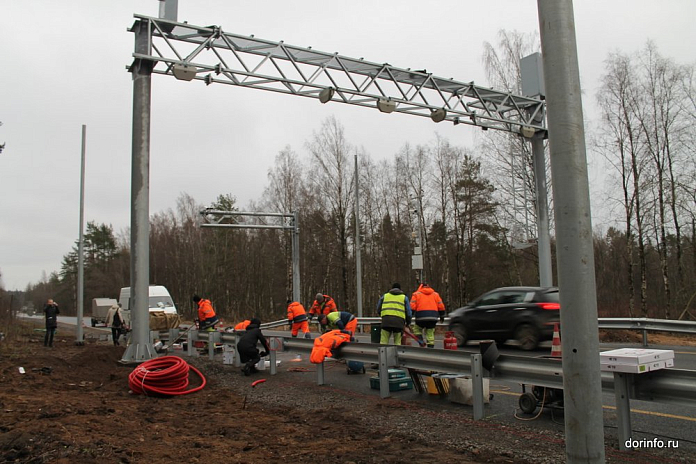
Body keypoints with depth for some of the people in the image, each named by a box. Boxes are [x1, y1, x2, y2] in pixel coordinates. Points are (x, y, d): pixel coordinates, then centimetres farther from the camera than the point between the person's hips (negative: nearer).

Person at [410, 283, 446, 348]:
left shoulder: (416, 294, 8)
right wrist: (442, 316, 22)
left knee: (417, 329, 16)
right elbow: (441, 306, 14)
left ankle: (421, 342, -5)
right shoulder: (435, 294, 18)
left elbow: (412, 307, -2)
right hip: (433, 318, 3)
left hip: (421, 317, -3)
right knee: (430, 333, 11)